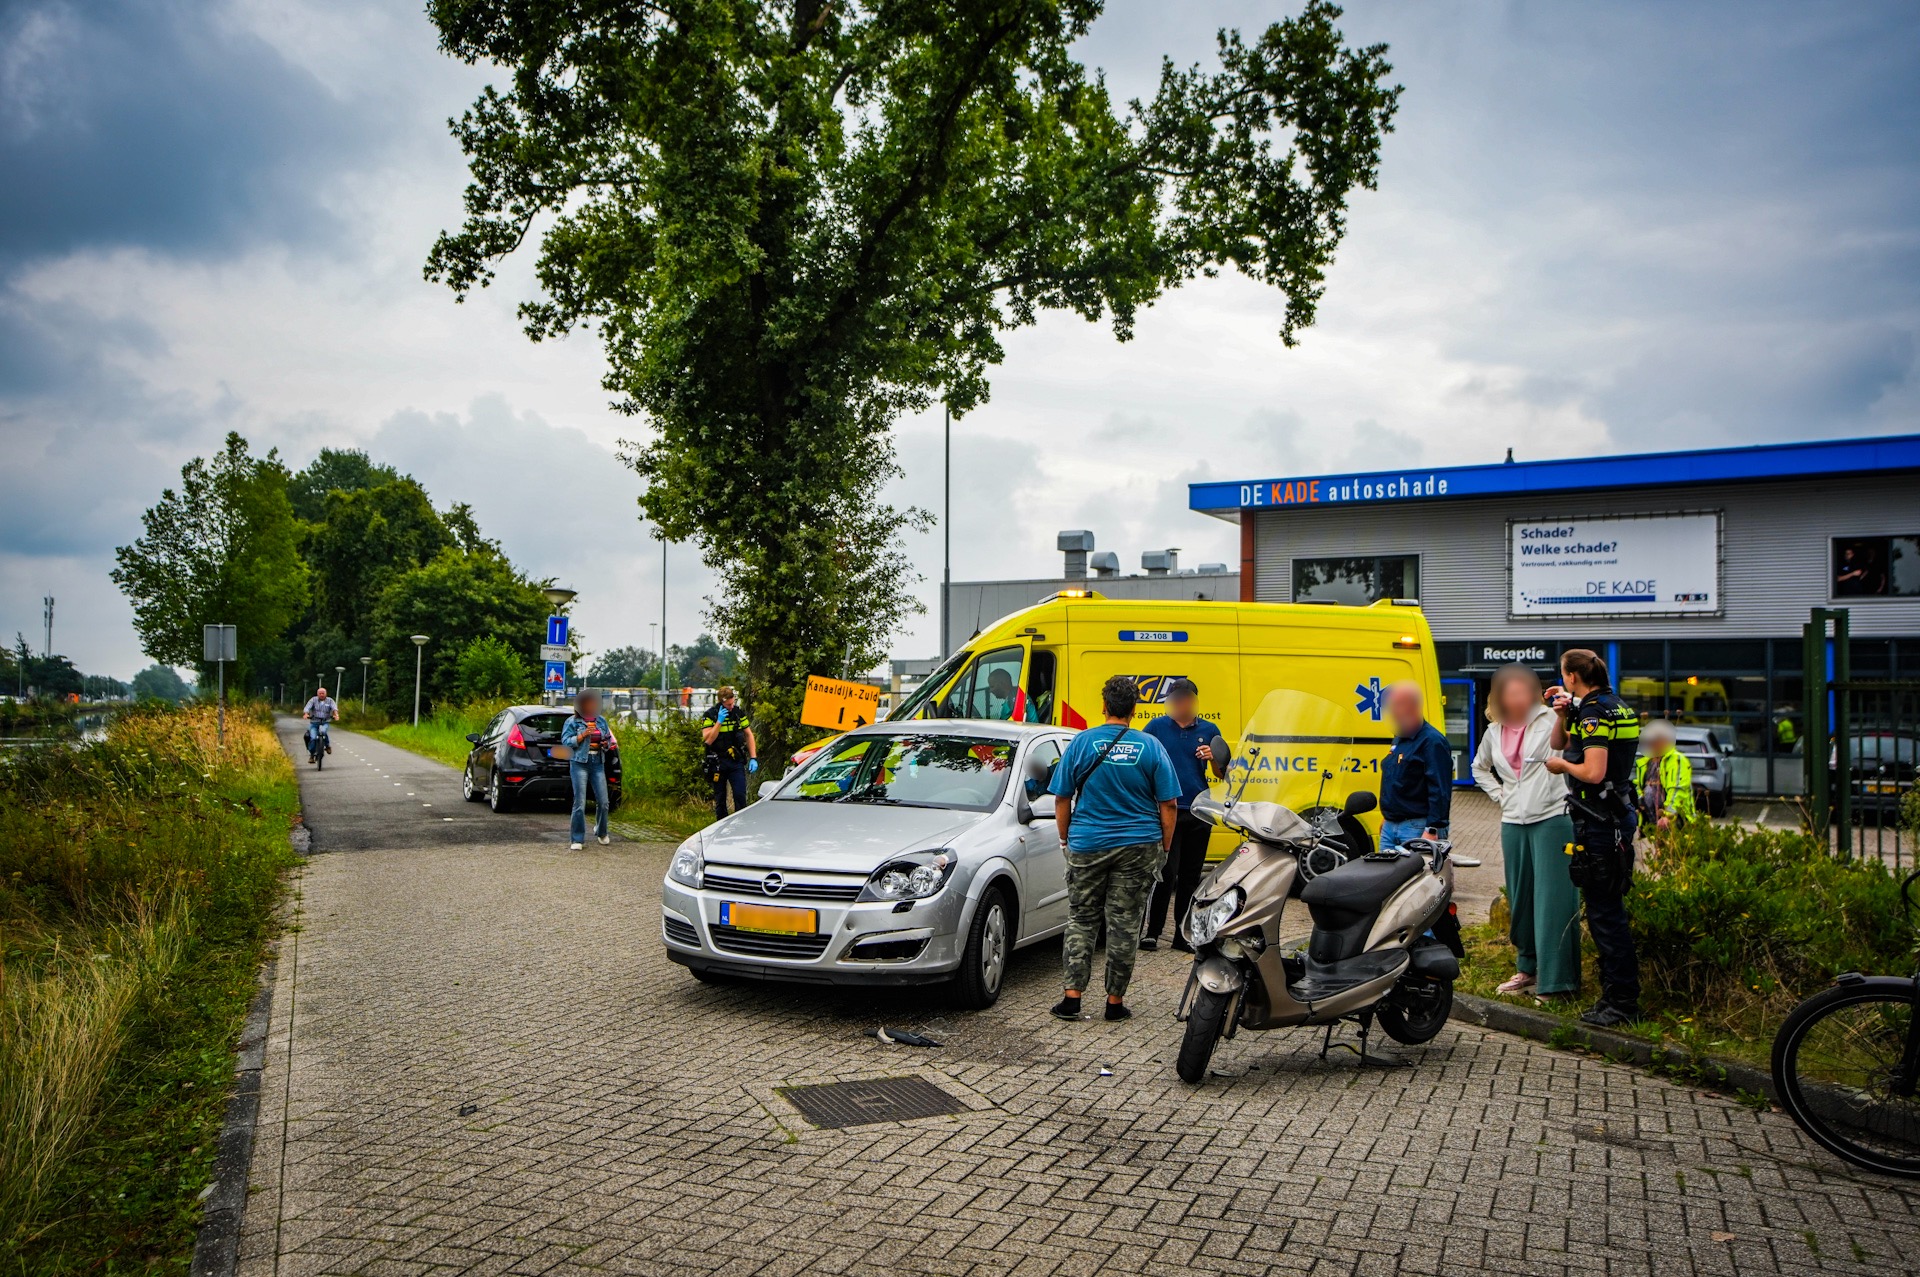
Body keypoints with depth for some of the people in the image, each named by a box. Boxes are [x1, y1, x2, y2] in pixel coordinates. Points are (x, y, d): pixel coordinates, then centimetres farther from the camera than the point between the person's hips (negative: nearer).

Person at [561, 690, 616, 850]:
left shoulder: (601, 721, 14)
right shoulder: (572, 721, 0)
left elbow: (609, 739, 21)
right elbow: (565, 741, -7)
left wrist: (606, 744, -2)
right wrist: (583, 735, -17)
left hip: (598, 763, 4)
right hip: (579, 763, -4)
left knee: (603, 801, 2)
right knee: (580, 802, -5)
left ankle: (601, 833, 24)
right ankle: (578, 839, 2)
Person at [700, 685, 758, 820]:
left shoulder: (739, 713, 2)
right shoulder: (710, 715, -6)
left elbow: (749, 735, 9)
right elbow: (708, 740, -15)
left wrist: (753, 758, 2)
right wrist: (719, 721, -23)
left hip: (736, 762, 1)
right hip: (718, 762, -1)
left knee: (740, 796, -9)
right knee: (720, 799, 8)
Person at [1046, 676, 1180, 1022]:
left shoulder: (1082, 743, -3)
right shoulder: (1150, 747, -3)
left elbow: (1062, 799, 1)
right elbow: (1169, 805, -1)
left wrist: (1066, 839, 13)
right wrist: (1165, 847, 9)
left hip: (1087, 846, 0)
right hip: (1138, 848, 0)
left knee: (1081, 921, 10)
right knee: (1125, 925, 7)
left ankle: (1072, 996, 4)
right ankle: (1116, 1001, 12)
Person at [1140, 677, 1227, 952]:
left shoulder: (1209, 730, 9)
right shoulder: (1157, 727, 3)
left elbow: (1222, 773, 12)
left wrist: (1212, 757, -8)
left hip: (1198, 811, 3)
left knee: (1190, 876, 9)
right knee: (1167, 873, -8)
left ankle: (1183, 934, 18)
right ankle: (1152, 931, 2)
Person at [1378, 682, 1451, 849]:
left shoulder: (1432, 742, -14)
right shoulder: (1398, 740, 16)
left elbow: (1440, 791, -20)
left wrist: (1432, 830, -24)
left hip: (1417, 829, -9)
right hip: (1389, 826, 9)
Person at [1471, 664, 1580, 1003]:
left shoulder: (1550, 720, -5)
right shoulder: (1494, 731, 11)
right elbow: (1480, 767, 29)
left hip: (1552, 819, -6)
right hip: (1513, 823, 6)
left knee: (1552, 899, -6)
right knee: (1520, 899, 13)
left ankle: (1555, 979, -1)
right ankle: (1528, 968, 26)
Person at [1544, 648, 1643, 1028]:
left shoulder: (1594, 713, -17)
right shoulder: (1613, 705, 15)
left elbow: (1594, 772, -25)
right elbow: (1559, 743, 23)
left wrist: (1562, 765, -8)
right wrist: (1563, 713, 7)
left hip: (1599, 824, -10)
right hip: (1615, 817, 10)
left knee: (1605, 913, -5)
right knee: (1607, 910, 16)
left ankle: (1622, 1002, 0)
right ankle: (1616, 993, 23)